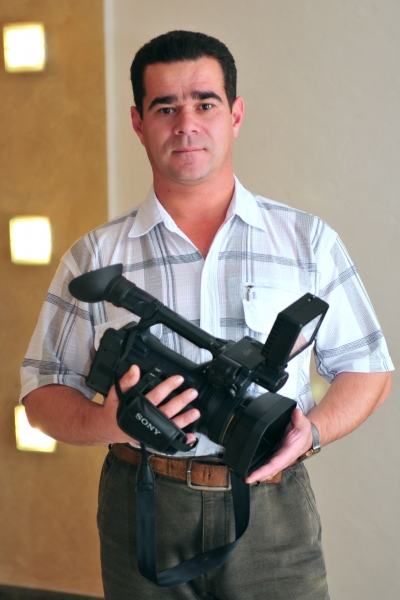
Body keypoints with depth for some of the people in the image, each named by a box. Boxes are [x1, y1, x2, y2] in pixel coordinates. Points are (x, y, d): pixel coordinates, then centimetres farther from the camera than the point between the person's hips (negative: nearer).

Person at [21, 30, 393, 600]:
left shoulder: (309, 241, 4)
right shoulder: (96, 256, 3)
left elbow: (367, 370, 8)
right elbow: (44, 391, 5)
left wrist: (311, 430, -12)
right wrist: (108, 423, -17)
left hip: (272, 508, 0)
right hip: (142, 513, 0)